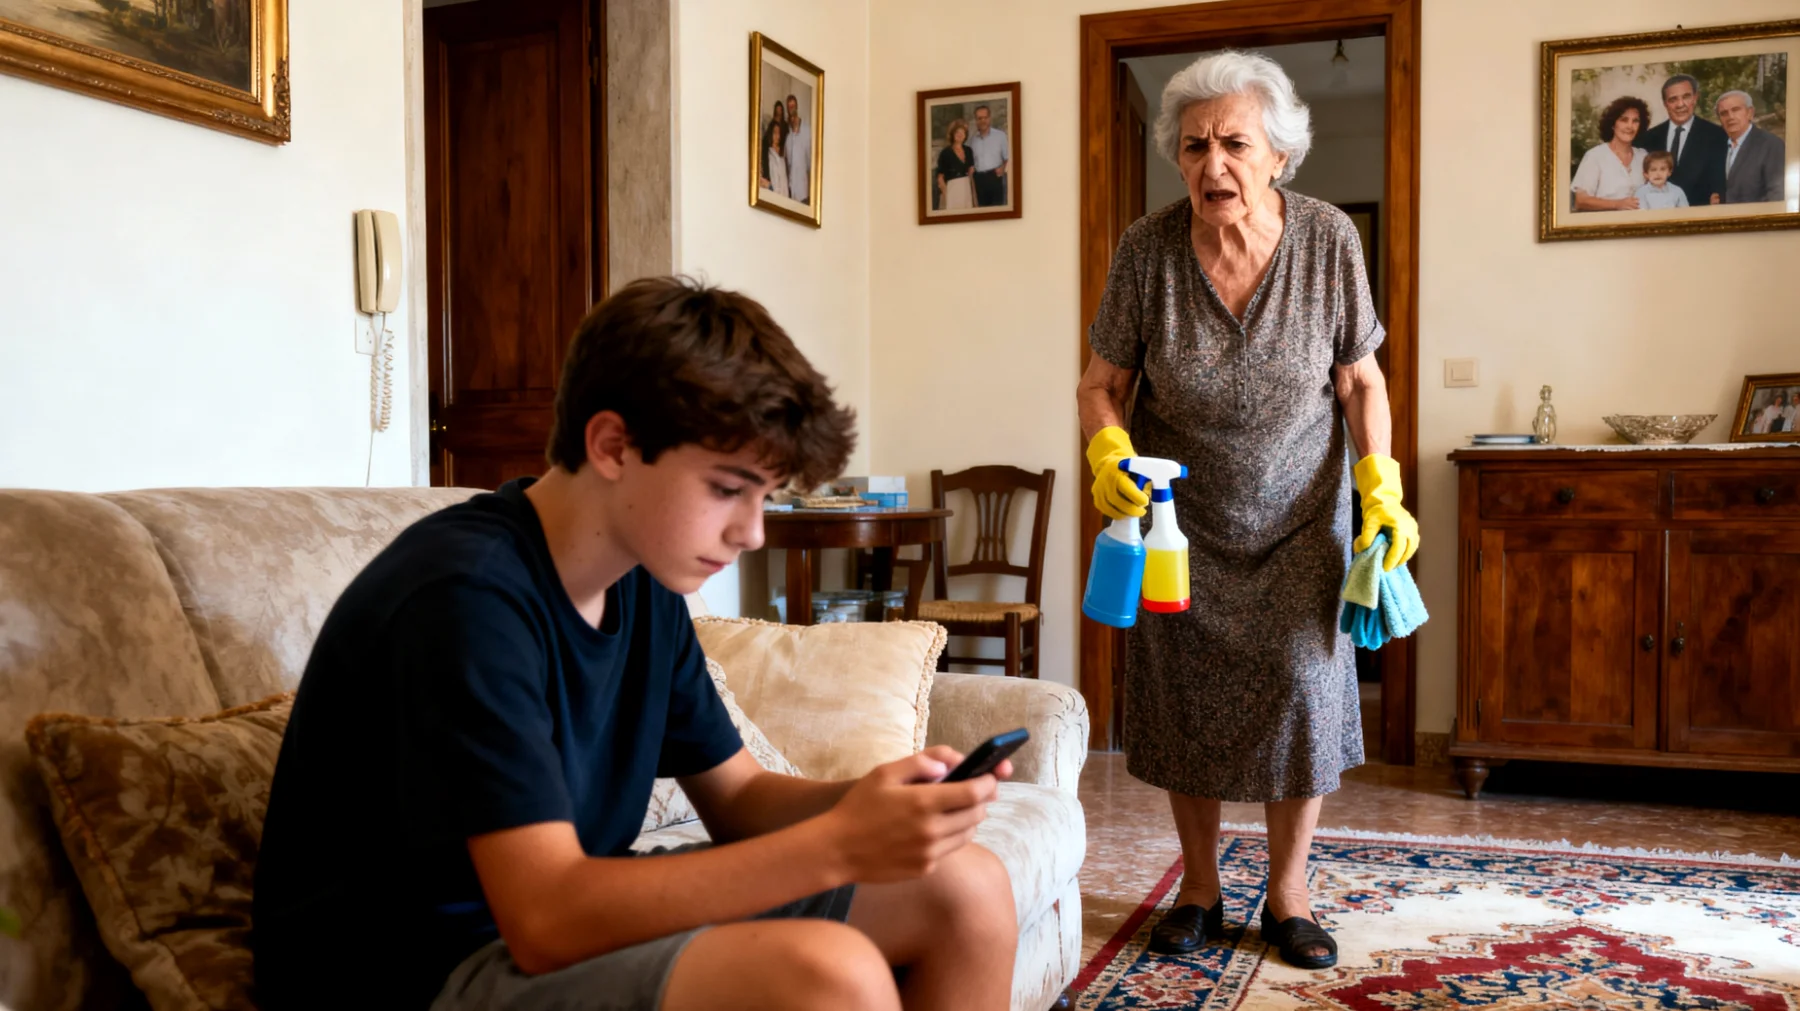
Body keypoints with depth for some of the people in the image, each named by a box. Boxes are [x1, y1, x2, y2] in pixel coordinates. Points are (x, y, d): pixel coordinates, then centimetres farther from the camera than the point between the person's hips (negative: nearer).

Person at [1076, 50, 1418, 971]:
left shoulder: (1328, 239, -13)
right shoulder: (1147, 249, -15)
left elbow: (1361, 382, -3)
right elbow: (1102, 385, -6)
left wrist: (1382, 491, -12)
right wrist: (1108, 454, -26)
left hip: (1299, 518, 0)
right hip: (1182, 520, 0)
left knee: (1303, 684, -3)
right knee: (1183, 696, 4)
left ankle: (1287, 894, 17)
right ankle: (1200, 889, 23)